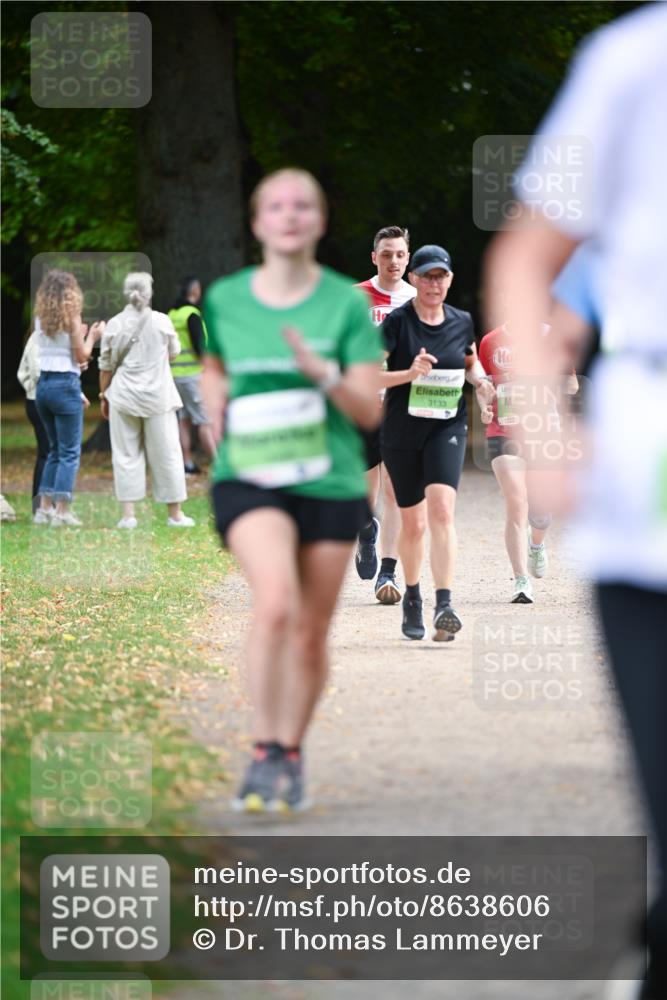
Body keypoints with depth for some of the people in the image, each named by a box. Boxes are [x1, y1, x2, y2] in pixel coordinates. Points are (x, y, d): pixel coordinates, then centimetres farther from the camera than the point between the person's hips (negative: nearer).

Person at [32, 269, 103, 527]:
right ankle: (62, 512, -10)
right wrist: (92, 337, 9)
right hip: (66, 385, -6)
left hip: (43, 384, 6)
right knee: (69, 452, -3)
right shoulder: (70, 316, -7)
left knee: (55, 449, 17)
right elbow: (81, 356, -8)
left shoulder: (41, 318, 9)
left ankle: (44, 508, 13)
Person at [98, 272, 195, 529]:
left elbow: (106, 365, 2)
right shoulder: (162, 322, -5)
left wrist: (104, 395, 13)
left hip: (124, 397, 1)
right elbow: (174, 351, 12)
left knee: (126, 454, 5)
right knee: (165, 453, 6)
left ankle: (128, 513, 0)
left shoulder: (115, 325, -3)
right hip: (158, 397, -1)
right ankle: (174, 513, 11)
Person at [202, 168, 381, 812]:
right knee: (275, 601, -24)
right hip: (248, 479, -1)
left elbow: (369, 412, -3)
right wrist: (215, 407, 8)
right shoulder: (223, 299, 4)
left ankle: (291, 754, 27)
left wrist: (322, 375, -19)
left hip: (331, 481, 1)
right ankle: (264, 753, -13)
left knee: (310, 632, 5)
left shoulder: (346, 303, -1)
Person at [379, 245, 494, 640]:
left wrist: (480, 379, 3)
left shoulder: (462, 322, 5)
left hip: (447, 429, 1)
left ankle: (444, 605, -26)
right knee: (413, 522, 9)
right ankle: (412, 599, 33)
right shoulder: (398, 322, -7)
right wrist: (410, 373, -27)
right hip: (402, 431, -1)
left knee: (441, 510, -19)